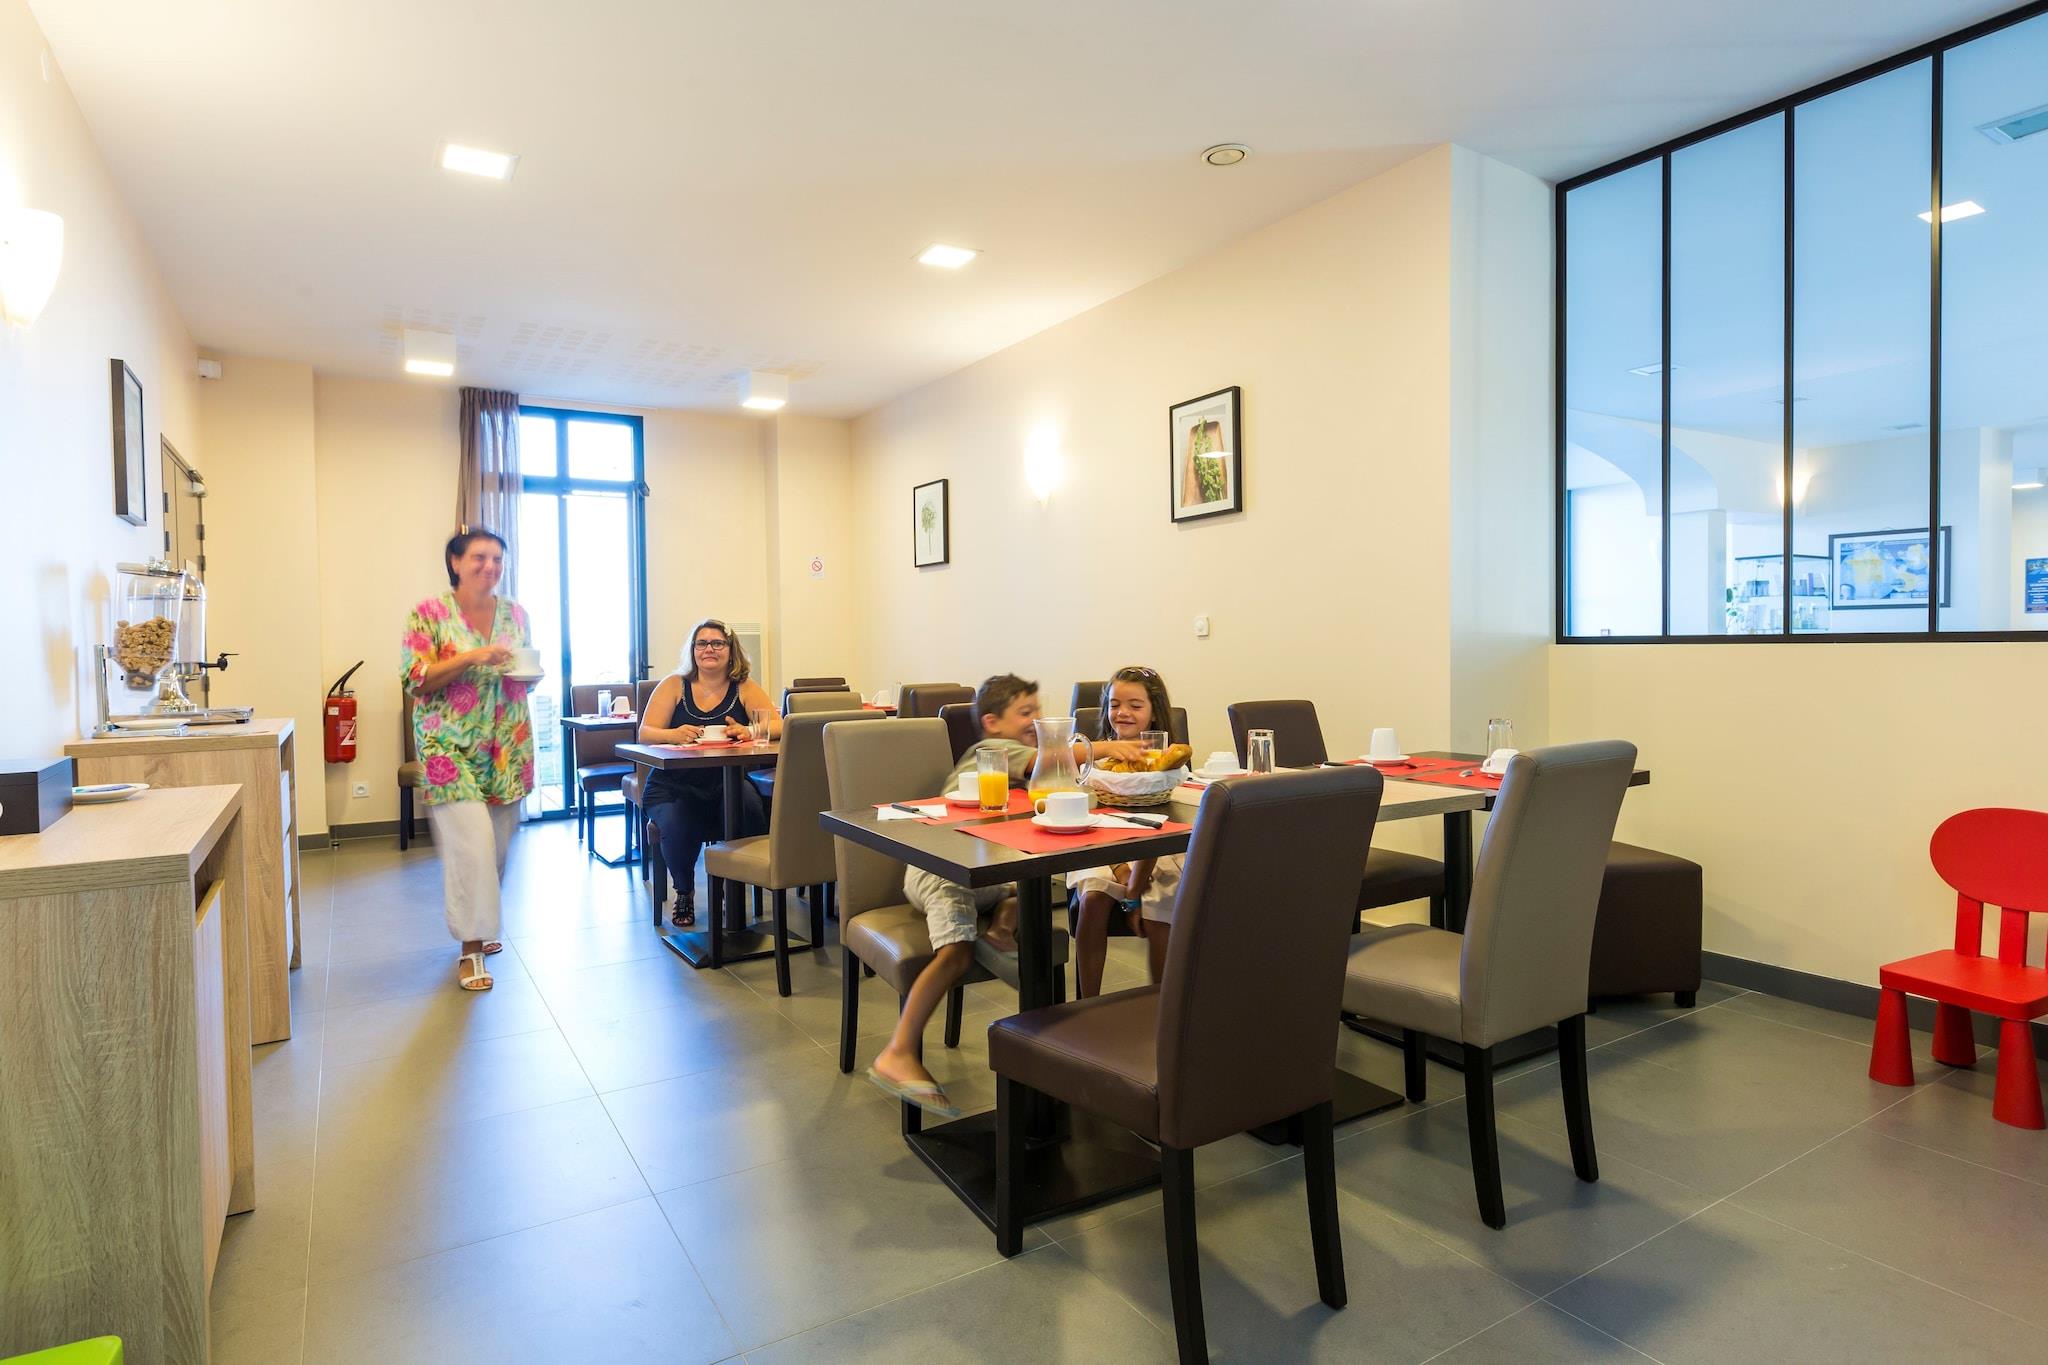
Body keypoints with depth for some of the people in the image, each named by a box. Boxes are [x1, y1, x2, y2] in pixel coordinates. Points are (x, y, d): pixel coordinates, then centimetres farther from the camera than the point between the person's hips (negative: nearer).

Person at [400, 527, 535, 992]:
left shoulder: (516, 613, 8)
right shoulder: (430, 614, -5)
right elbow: (416, 680, -10)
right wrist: (472, 657, -21)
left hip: (507, 748, 5)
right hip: (452, 748, -5)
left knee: (498, 844, 11)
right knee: (471, 841, -12)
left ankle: (477, 924, 31)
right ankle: (471, 947, -1)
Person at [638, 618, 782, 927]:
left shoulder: (744, 688, 3)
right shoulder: (674, 685, 4)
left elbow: (778, 726, -9)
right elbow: (645, 733, -4)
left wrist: (747, 732, -31)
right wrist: (674, 734, -27)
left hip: (726, 784, 0)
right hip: (673, 787, 0)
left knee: (751, 813, -32)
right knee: (676, 829, -29)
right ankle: (684, 892, 6)